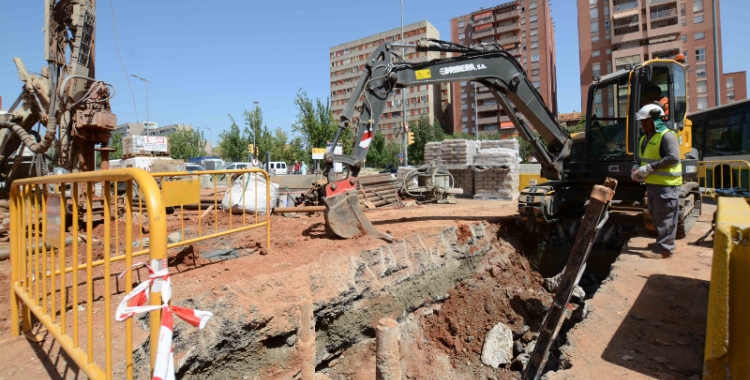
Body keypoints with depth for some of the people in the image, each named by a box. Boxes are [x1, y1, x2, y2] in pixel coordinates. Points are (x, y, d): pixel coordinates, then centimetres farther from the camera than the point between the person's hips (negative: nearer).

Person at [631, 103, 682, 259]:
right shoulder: (646, 138, 15)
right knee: (656, 216, 17)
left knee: (664, 217, -5)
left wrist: (650, 167, -26)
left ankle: (663, 249, -1)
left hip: (666, 184, -9)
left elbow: (673, 157, -24)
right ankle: (664, 242, 30)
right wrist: (639, 170, 7)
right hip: (653, 183, 9)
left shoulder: (667, 135, -14)